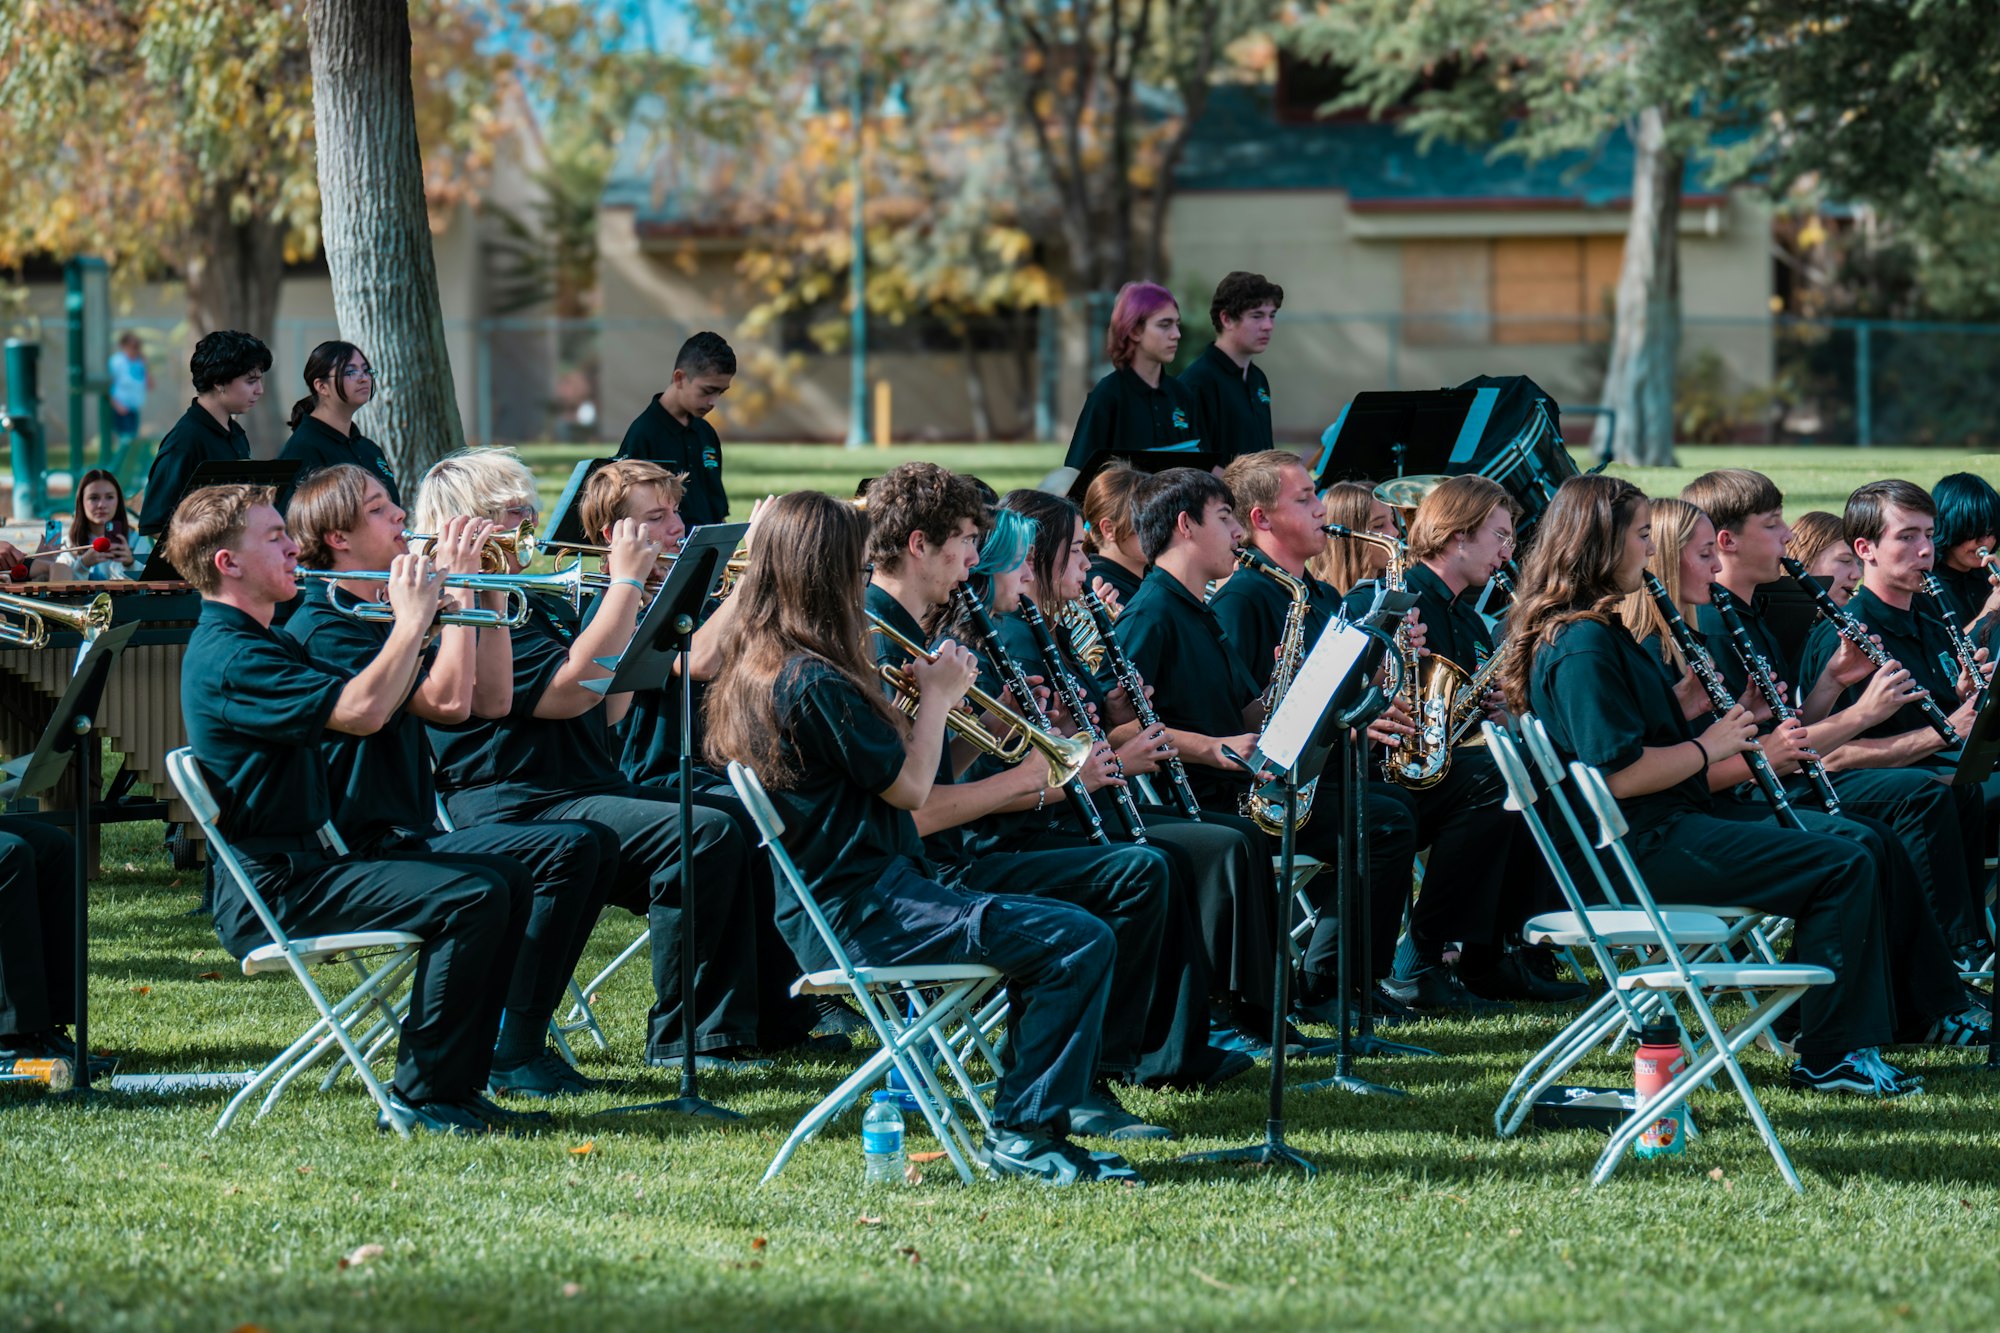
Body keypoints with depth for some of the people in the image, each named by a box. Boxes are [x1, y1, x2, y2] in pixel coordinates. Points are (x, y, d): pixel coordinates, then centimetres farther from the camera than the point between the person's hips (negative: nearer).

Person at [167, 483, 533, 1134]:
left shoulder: (268, 647, 19)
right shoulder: (229, 658, -16)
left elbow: (381, 703, 23)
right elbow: (361, 711, -27)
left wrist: (416, 619, 8)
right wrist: (412, 620, -15)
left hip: (307, 863, 11)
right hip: (275, 888, -11)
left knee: (508, 887, 6)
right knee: (472, 897, -23)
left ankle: (456, 1083, 6)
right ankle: (418, 1098, -17)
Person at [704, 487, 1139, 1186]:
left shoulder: (756, 672, 12)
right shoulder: (816, 681, -19)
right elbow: (910, 786, -14)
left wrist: (925, 696, 9)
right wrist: (937, 696, -1)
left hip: (820, 909, 11)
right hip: (864, 910, -11)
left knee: (1050, 936, 22)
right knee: (1081, 942, -16)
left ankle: (1021, 1126, 18)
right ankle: (1023, 1134, -8)